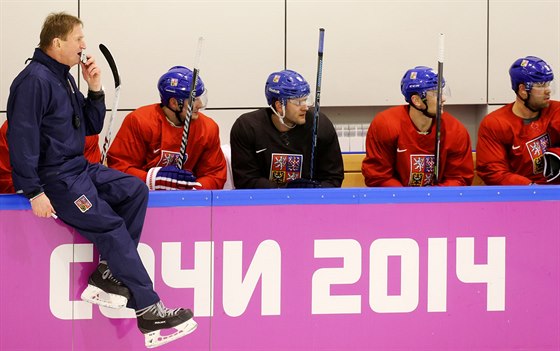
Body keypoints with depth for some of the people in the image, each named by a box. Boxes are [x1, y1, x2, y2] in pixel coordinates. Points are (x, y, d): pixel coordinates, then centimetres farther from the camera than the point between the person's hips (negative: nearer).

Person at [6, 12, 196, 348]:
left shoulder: (64, 78, 13)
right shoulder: (35, 80, -17)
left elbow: (91, 127, 18)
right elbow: (22, 138, -21)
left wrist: (95, 90, 2)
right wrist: (34, 192, -23)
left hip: (79, 168, 10)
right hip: (53, 177, -10)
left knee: (136, 190, -5)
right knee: (111, 226, -16)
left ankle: (107, 275, -6)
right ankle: (149, 311, -15)